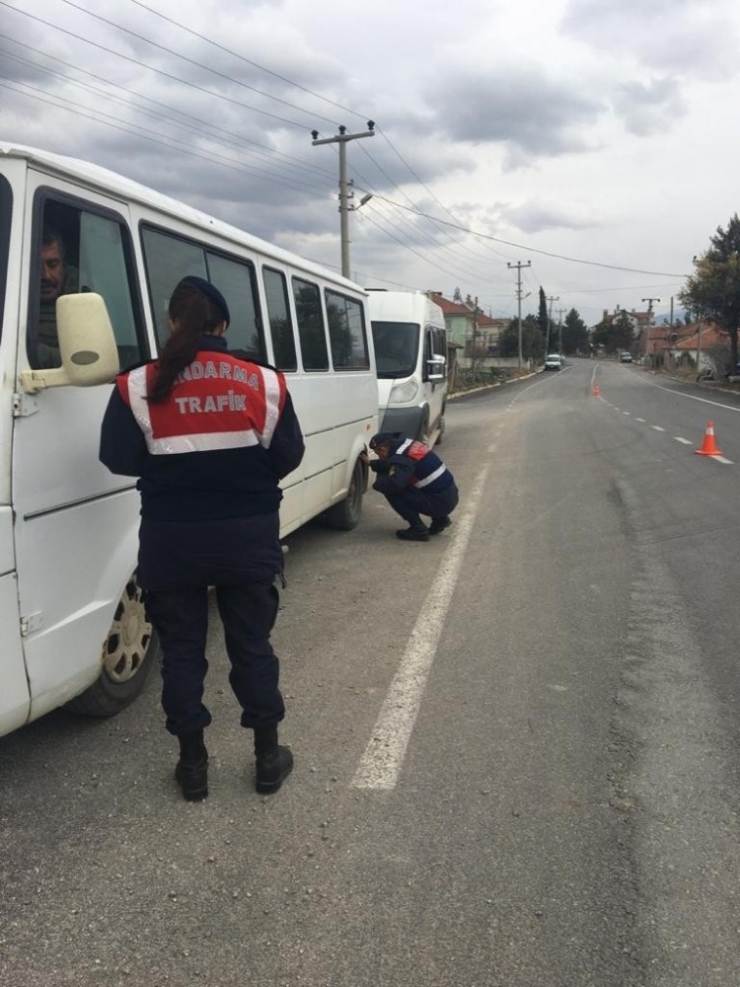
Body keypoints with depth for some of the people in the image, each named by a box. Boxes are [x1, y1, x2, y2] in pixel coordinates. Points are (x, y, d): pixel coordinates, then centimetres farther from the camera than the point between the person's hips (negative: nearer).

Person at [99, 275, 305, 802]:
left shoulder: (139, 386, -7)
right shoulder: (265, 382, -5)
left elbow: (120, 459, -5)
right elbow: (288, 456, -1)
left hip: (172, 538, 0)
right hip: (248, 534, 1)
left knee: (181, 649, 13)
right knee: (253, 645, 13)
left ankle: (194, 764, 23)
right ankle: (268, 756, 24)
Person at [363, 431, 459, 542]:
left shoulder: (402, 457, -19)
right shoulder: (407, 444, 9)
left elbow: (394, 484, -33)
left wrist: (377, 483, -13)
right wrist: (371, 463, 30)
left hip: (441, 503, -9)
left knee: (391, 491, -12)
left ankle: (418, 530, -3)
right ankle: (440, 519, 24)